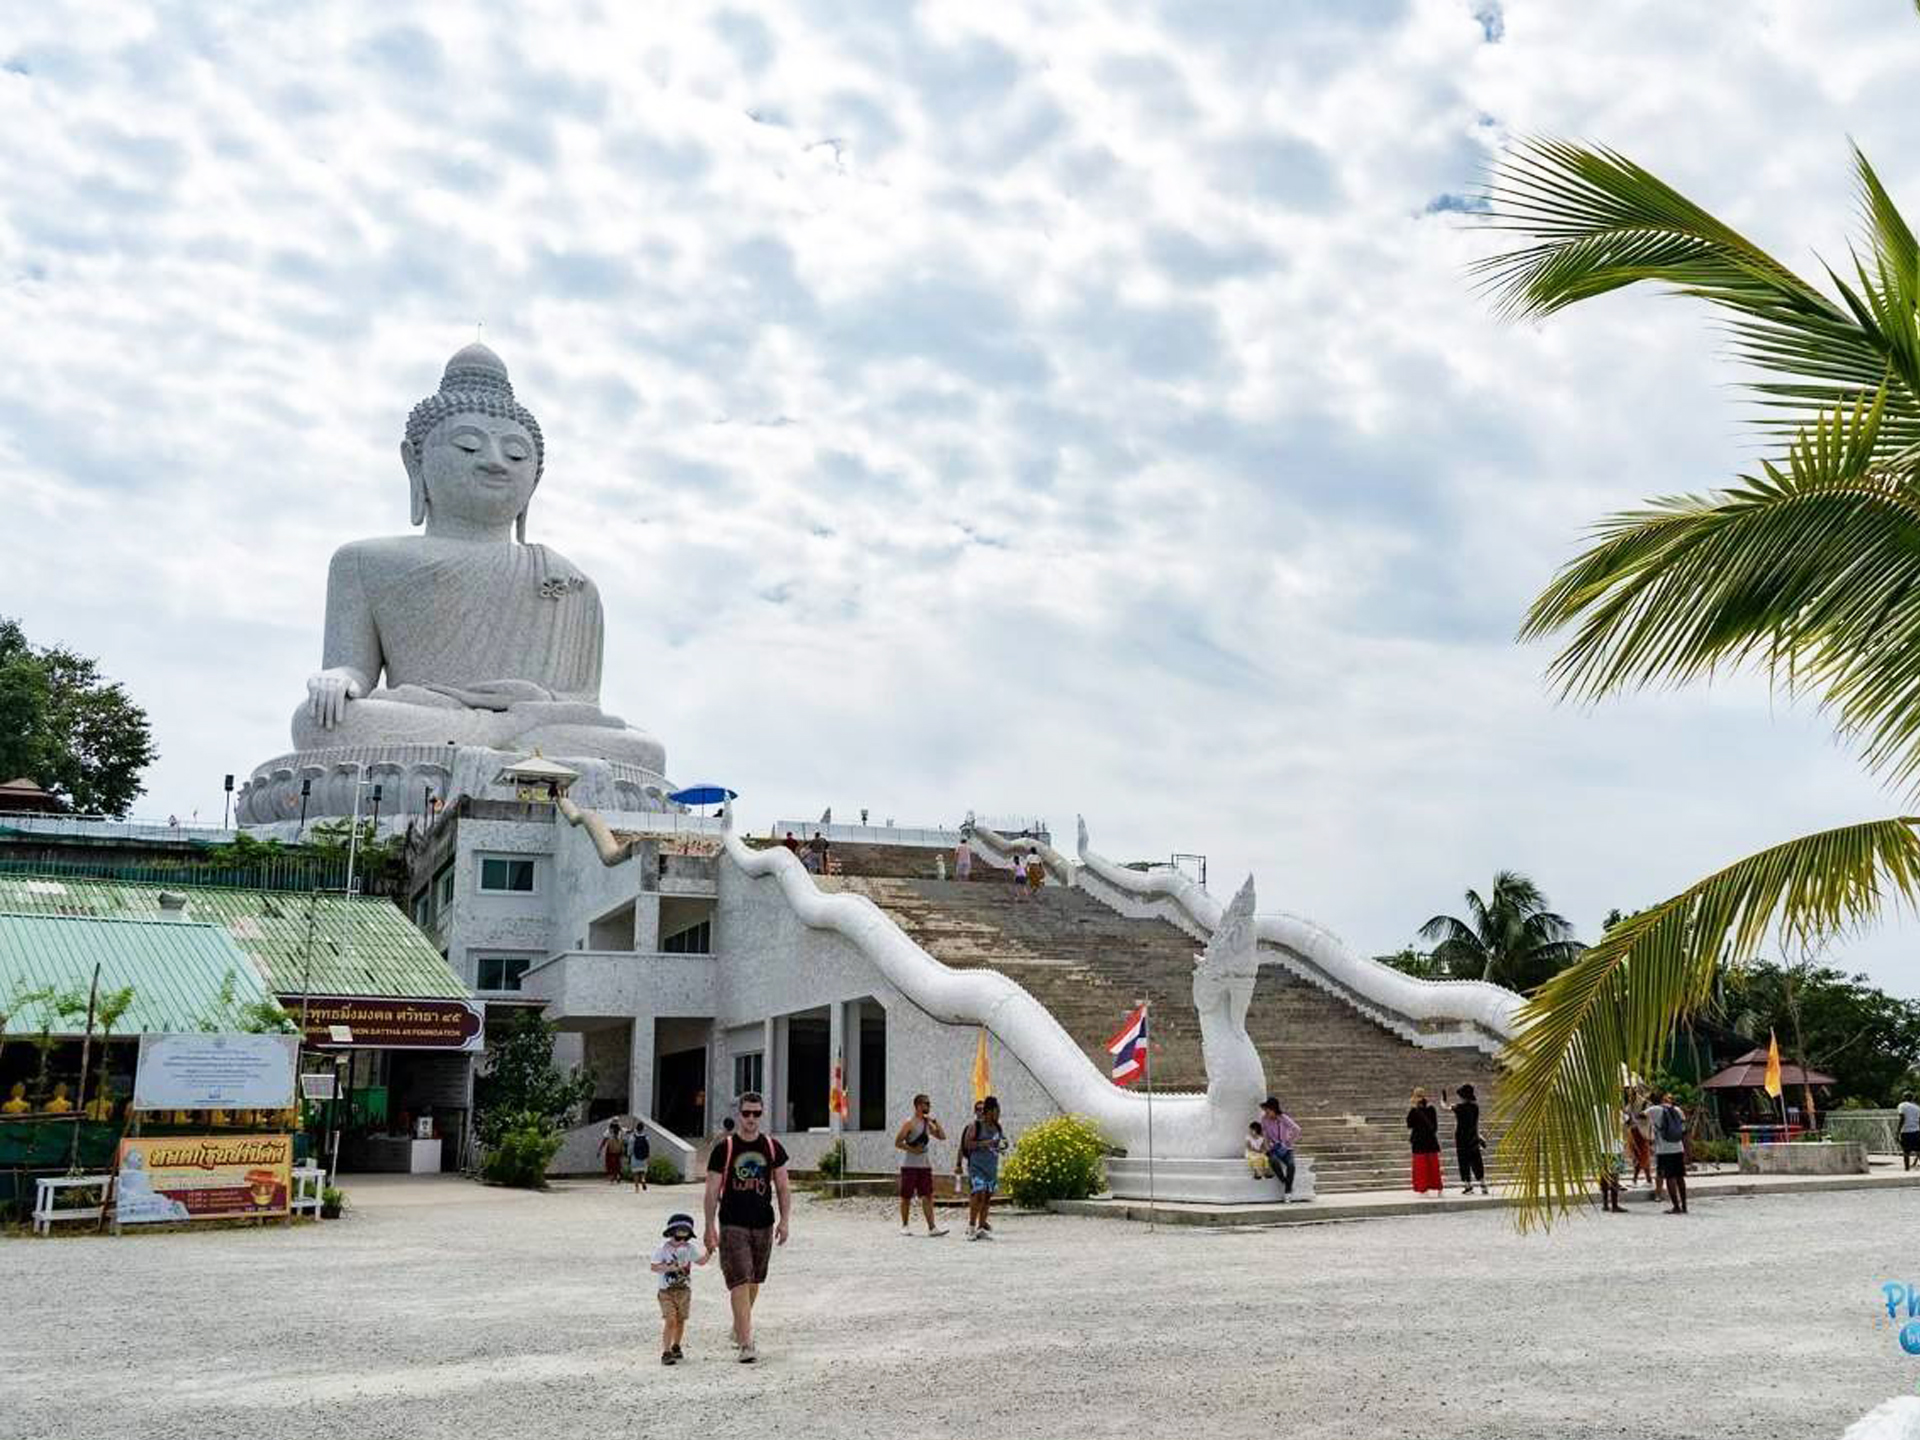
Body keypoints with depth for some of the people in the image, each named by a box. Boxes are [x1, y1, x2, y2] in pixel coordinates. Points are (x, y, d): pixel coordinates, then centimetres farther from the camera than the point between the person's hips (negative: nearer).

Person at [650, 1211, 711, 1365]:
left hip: (684, 1290, 4)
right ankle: (665, 1352, -14)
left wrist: (709, 1251, -9)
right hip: (666, 1291, -4)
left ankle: (675, 1347, 30)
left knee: (681, 1320, 10)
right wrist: (668, 1267, -21)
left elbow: (701, 1261, 6)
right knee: (669, 1320, -14)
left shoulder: (689, 1249, 5)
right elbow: (653, 1267, -8)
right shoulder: (663, 1249, -6)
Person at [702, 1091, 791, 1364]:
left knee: (753, 1282, 16)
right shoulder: (724, 1148, -5)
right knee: (739, 1283, -12)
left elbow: (783, 1187, 9)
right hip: (732, 1226, -4)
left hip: (763, 1224, 4)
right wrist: (710, 1227, -7)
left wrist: (784, 1220, 0)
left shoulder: (773, 1147, 4)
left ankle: (738, 1328, 38)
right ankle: (746, 1344, -13)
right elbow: (712, 1190, -3)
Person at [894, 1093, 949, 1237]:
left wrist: (935, 1122, -2)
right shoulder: (909, 1123, -8)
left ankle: (932, 1228, -7)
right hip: (909, 1165, -6)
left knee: (927, 1196, -2)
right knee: (906, 1197, 4)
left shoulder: (928, 1122, 12)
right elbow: (897, 1143, -10)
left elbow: (942, 1137, 8)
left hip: (925, 1164, 6)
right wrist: (912, 1150, -18)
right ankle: (905, 1225, 18)